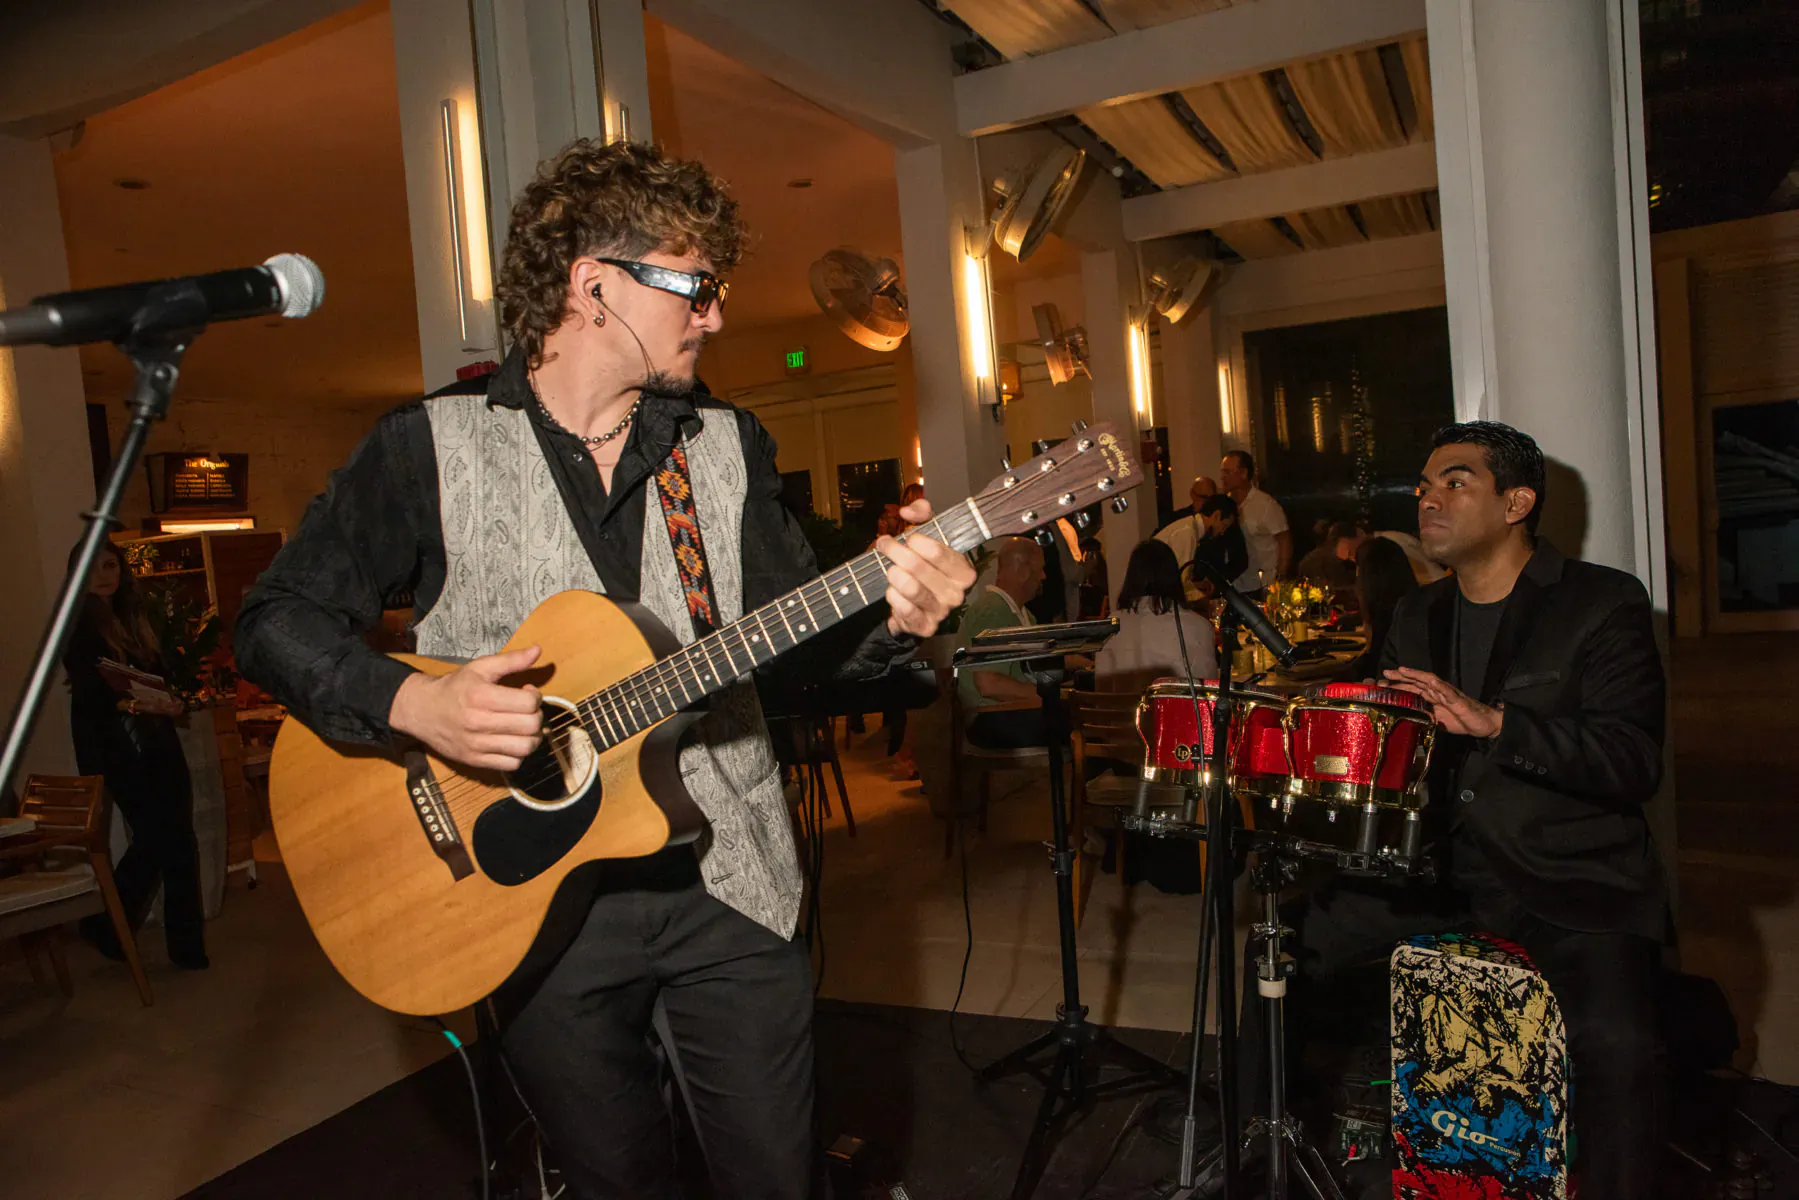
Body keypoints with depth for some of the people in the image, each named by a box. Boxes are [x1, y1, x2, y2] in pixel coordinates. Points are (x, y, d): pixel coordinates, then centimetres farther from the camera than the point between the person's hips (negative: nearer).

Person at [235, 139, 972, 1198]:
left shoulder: (730, 447, 5)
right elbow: (280, 619, -3)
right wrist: (414, 704, -20)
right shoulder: (430, 449, -5)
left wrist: (888, 617, -16)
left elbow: (796, 636, 4)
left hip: (727, 875, 3)